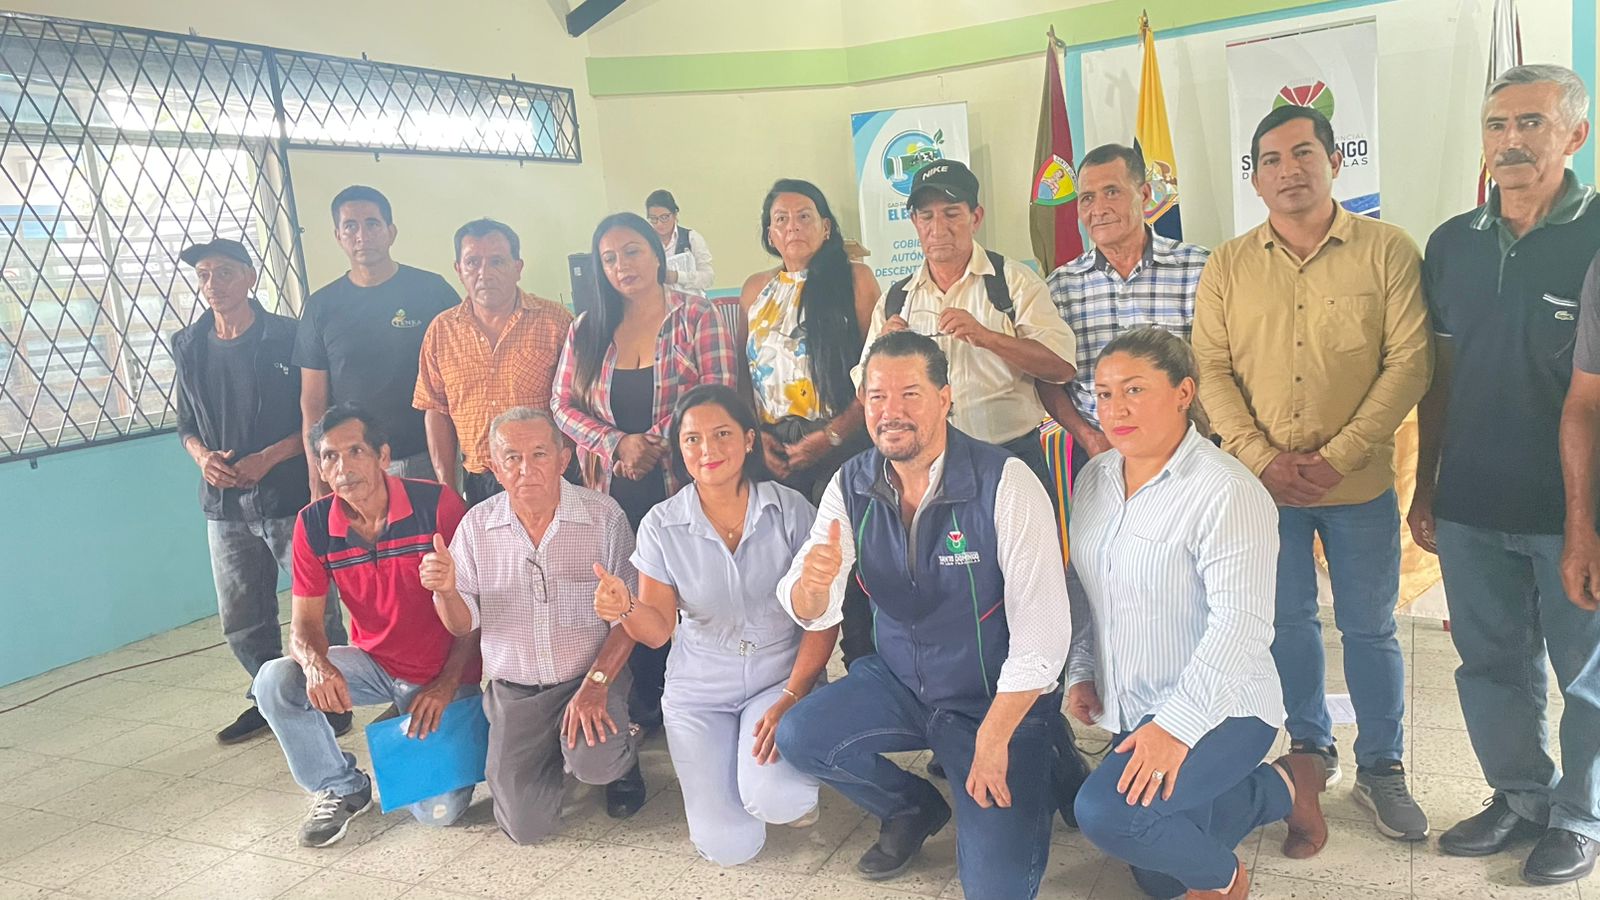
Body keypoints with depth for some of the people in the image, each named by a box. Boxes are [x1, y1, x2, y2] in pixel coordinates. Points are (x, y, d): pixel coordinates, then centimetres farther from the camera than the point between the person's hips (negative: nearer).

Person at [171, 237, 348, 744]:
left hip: (290, 495, -5)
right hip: (225, 505, 5)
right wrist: (202, 456, -4)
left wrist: (267, 458, -16)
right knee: (241, 620, 13)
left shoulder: (287, 337, -7)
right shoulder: (189, 347, 8)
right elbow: (186, 425, 17)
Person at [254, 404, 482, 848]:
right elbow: (304, 621, -6)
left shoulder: (437, 505, -18)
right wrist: (316, 664, -29)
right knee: (274, 681, -22)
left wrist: (447, 684, -17)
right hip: (371, 662, 4)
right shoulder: (313, 524, -6)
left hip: (440, 673, -4)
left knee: (438, 809, -15)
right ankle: (341, 789, 3)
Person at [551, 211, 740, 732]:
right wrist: (618, 444, -9)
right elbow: (562, 405, 7)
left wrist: (653, 445, -15)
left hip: (682, 483, -3)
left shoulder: (697, 317, 0)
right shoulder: (586, 330, 12)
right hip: (614, 492, 3)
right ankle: (647, 705, 23)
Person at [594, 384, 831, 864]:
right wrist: (625, 608, -27)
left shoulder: (791, 511, -10)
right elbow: (658, 629, -4)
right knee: (729, 846, -7)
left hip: (781, 677, -1)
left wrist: (791, 698, -18)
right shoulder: (661, 526, -7)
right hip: (700, 689, 1)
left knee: (772, 801, -27)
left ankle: (791, 784, 12)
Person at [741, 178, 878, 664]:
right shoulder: (756, 290, 16)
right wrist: (757, 436, 2)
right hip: (775, 450, 4)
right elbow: (744, 373, 17)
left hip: (843, 443, -4)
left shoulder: (854, 278, 2)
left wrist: (832, 435, -12)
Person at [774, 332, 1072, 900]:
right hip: (899, 683, 5)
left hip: (1001, 698, -5)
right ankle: (915, 809, 13)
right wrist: (811, 584, -34)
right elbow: (812, 615, -10)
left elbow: (1041, 629, -20)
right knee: (798, 737, -16)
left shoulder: (1005, 483, -22)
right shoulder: (851, 487, -7)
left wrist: (994, 736, -19)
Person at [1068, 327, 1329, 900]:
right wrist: (1082, 671, 6)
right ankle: (1281, 789, 34)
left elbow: (1240, 624, -25)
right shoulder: (1095, 478, 3)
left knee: (1106, 812, -29)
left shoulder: (1226, 492, -21)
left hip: (1217, 710, -8)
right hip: (1132, 709, 8)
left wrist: (1176, 724, -30)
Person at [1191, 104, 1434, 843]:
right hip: (1262, 481, 2)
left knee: (1370, 629, 9)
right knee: (1287, 621, 14)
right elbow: (1211, 370, -2)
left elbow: (1409, 361, -8)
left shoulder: (1387, 251, -3)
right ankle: (1310, 747, 34)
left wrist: (1338, 456, -16)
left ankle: (1380, 770, 25)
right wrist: (1263, 458, -14)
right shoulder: (1227, 267, 2)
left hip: (1359, 482, -1)